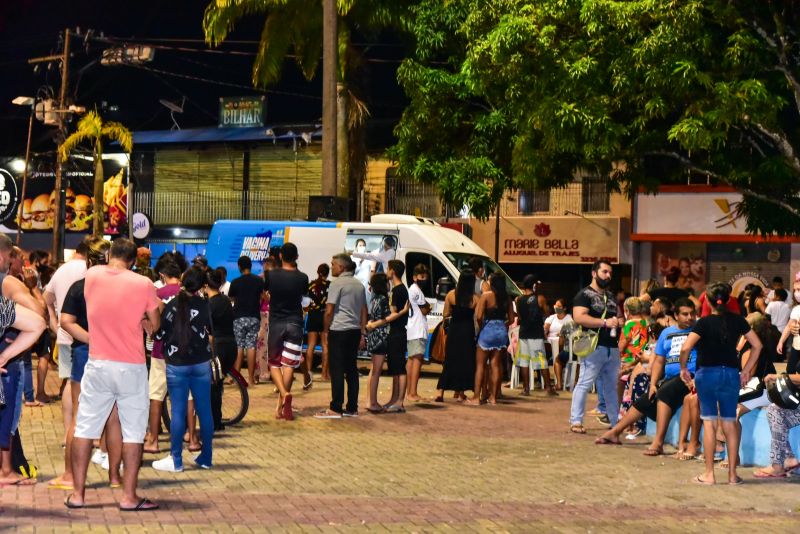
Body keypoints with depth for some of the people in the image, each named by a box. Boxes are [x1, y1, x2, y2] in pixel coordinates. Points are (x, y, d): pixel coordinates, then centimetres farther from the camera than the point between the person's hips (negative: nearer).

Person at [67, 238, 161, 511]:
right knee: (133, 431, 5)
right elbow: (154, 325, 0)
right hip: (131, 368, -2)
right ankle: (129, 496, 4)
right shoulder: (143, 284, -9)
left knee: (85, 427, 10)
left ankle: (77, 493, 11)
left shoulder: (92, 275, -2)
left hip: (97, 365, 2)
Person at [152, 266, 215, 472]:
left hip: (177, 364, -2)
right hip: (201, 363, 2)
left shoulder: (171, 306, -10)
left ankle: (176, 460, 3)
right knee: (204, 410, 8)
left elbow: (159, 334, -6)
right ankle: (206, 457, 14)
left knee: (178, 411, 1)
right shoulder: (205, 305, -3)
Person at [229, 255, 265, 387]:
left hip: (239, 317, -1)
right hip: (254, 317, 1)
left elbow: (231, 298, 8)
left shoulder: (236, 282, -3)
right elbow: (263, 297, 4)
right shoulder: (259, 281, 0)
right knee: (251, 346, 1)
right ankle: (251, 378, -1)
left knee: (238, 347, 4)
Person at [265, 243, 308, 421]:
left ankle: (283, 393, -17)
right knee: (288, 364, 2)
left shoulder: (272, 275, -6)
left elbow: (265, 289, 12)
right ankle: (282, 406, 1)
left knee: (274, 363, 10)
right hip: (295, 323, 0)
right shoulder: (302, 278, -5)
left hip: (276, 323, 0)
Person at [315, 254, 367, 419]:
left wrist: (326, 330, -1)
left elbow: (329, 310, -12)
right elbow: (364, 311, 16)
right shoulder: (359, 285, 14)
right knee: (351, 369, 10)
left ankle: (335, 409, -7)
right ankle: (352, 408, 11)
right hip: (355, 331, 7)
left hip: (339, 330, -7)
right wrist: (362, 333, 19)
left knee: (337, 370, -5)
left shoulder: (337, 283, -9)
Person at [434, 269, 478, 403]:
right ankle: (460, 393, 11)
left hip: (453, 331, 2)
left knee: (449, 361, 9)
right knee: (466, 361, 8)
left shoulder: (451, 295, -4)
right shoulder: (475, 298, -10)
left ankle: (440, 391, 0)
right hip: (468, 331, -2)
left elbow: (445, 315, 2)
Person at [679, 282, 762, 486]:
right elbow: (757, 345, 5)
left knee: (709, 421, 1)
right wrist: (746, 370, 11)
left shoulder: (704, 322, -9)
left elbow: (686, 347, -19)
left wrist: (683, 368, -3)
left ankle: (709, 474, 1)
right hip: (732, 374, 3)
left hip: (707, 374, -3)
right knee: (730, 422, 9)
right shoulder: (737, 321, 2)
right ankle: (732, 473, 10)